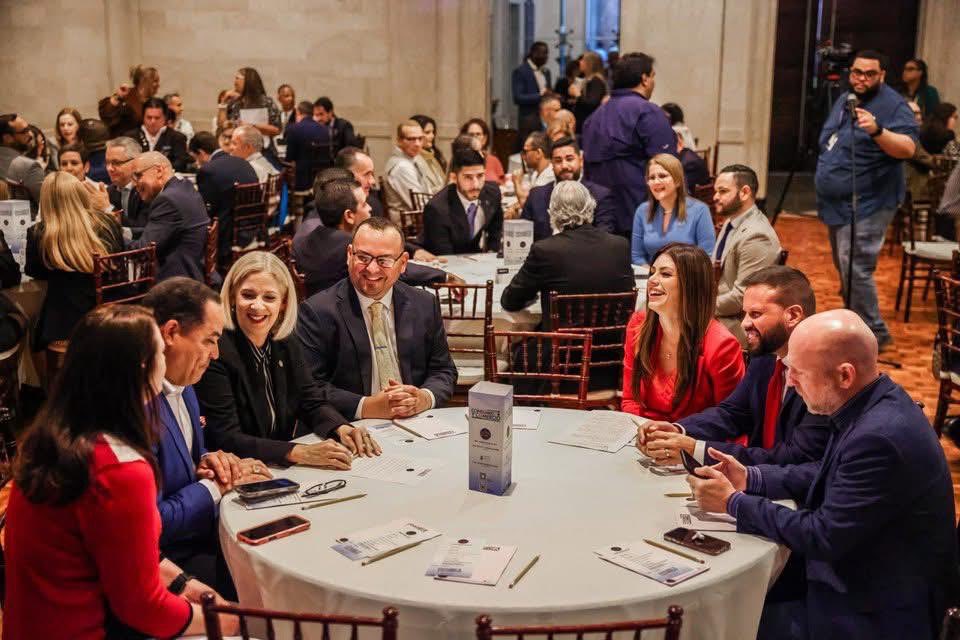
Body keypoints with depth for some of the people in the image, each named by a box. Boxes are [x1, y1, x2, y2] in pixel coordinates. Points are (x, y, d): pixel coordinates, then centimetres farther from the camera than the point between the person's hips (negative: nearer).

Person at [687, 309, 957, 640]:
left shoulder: (880, 438, -31)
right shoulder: (873, 403, -2)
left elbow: (823, 537, -25)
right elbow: (826, 473, 13)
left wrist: (733, 502, -16)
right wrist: (751, 478, 2)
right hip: (856, 571, 8)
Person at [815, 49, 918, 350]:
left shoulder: (893, 105, -12)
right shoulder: (844, 100, 14)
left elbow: (908, 148, -25)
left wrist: (877, 130, -40)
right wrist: (824, 179, 22)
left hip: (866, 206, -9)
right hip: (837, 203, 9)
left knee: (855, 271, -15)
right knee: (845, 271, 16)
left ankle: (874, 335, -6)